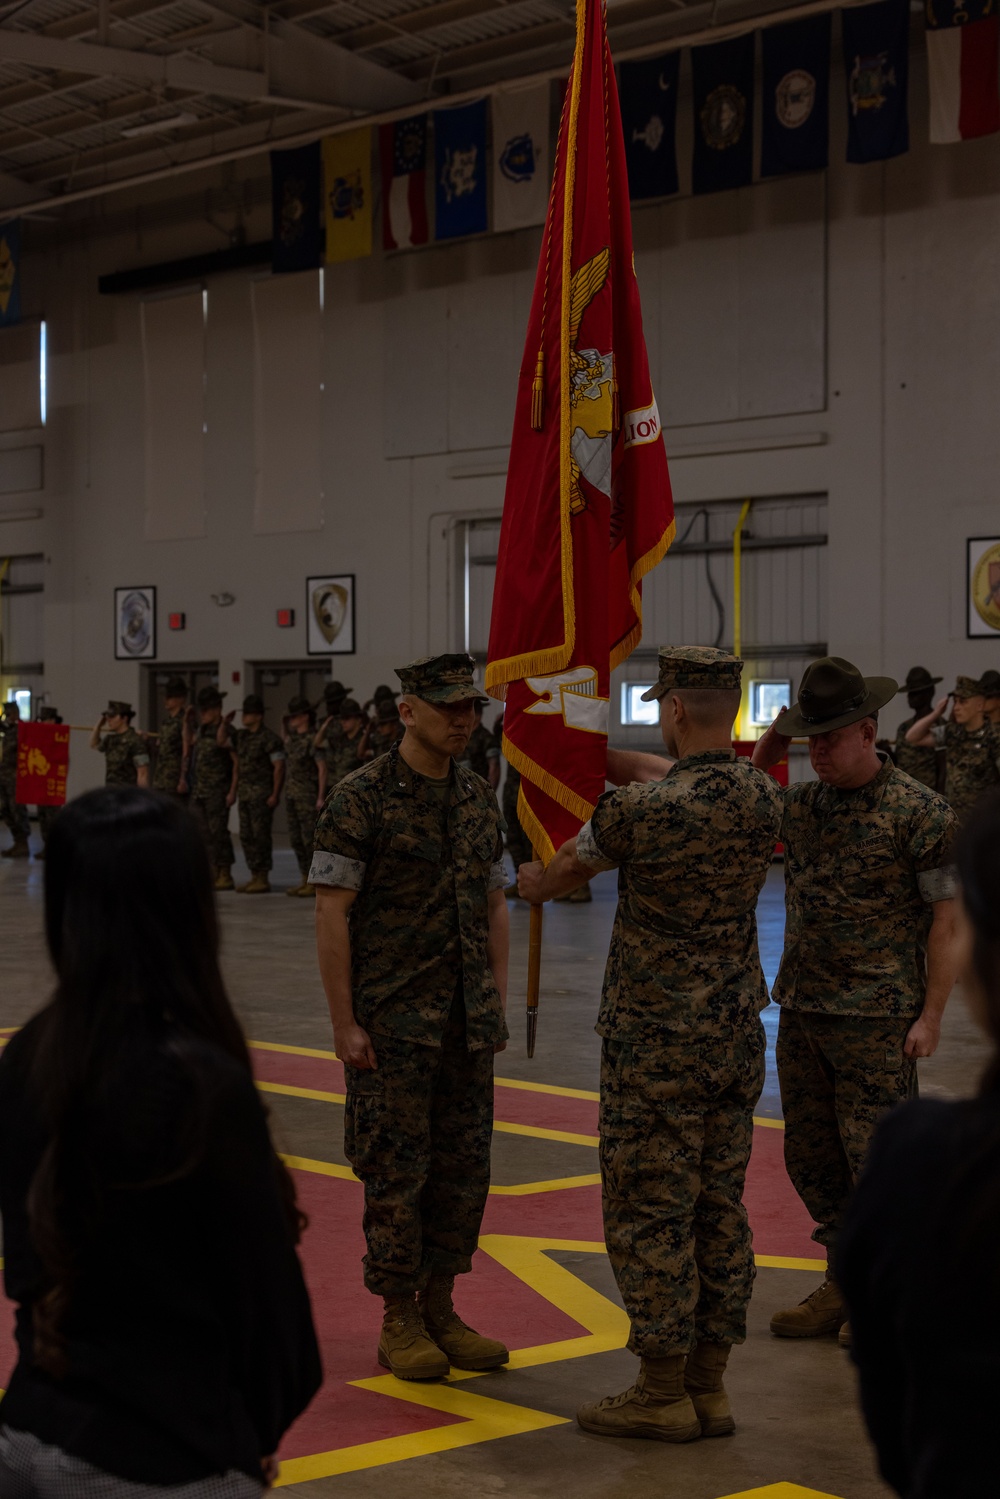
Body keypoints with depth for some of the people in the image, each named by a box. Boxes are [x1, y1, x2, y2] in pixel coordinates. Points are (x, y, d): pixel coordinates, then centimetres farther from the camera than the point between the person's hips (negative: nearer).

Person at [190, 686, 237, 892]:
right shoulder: (202, 730, 13)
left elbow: (237, 761, -14)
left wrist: (232, 791, -17)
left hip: (218, 792, -8)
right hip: (199, 790, 8)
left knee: (218, 831, -6)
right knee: (203, 833, 7)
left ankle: (225, 875, 0)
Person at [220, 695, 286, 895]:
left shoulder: (269, 738, -12)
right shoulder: (242, 736, 12)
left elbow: (279, 766, -15)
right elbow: (222, 741, 19)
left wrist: (275, 794, -18)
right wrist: (225, 722, 4)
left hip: (262, 794, -8)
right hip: (245, 793, 9)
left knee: (261, 836, -7)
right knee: (246, 836, 9)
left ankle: (263, 880, -3)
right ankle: (255, 877, 16)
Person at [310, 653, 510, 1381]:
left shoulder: (479, 799, 9)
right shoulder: (361, 799, -10)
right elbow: (332, 915, -12)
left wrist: (498, 1006, 8)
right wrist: (344, 1024, -15)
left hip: (464, 1022, 6)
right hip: (391, 1023, -6)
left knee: (462, 1169, 9)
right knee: (397, 1173, 0)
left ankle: (440, 1312, 20)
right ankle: (399, 1324, 11)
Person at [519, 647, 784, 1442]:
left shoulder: (640, 808, -17)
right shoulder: (764, 796, 1)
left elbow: (566, 868, 3)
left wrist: (529, 881, 26)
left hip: (656, 1042, -6)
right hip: (736, 1037, 6)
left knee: (649, 1213, 1)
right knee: (720, 1211, 11)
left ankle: (664, 1392, 6)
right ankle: (709, 1386, 17)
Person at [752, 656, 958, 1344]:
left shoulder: (922, 812, -9)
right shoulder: (801, 803, 8)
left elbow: (948, 918, -8)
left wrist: (931, 1015, -12)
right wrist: (761, 760, 3)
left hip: (877, 1018, -6)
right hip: (801, 1009, 7)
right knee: (812, 1158, 13)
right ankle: (845, 1284, 26)